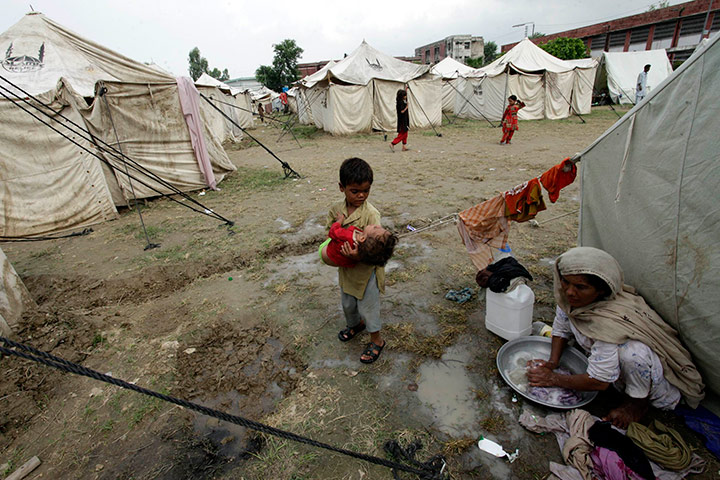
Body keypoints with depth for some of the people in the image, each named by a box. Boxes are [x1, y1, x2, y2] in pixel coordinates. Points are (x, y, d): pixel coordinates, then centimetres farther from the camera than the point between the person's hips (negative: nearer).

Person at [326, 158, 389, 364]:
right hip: (346, 269, 6)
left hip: (366, 269, -6)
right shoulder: (336, 210, -6)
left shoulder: (371, 213, -23)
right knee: (347, 303, 26)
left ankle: (377, 340, 36)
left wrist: (358, 253, -46)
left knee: (368, 306, 11)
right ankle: (355, 324, 57)